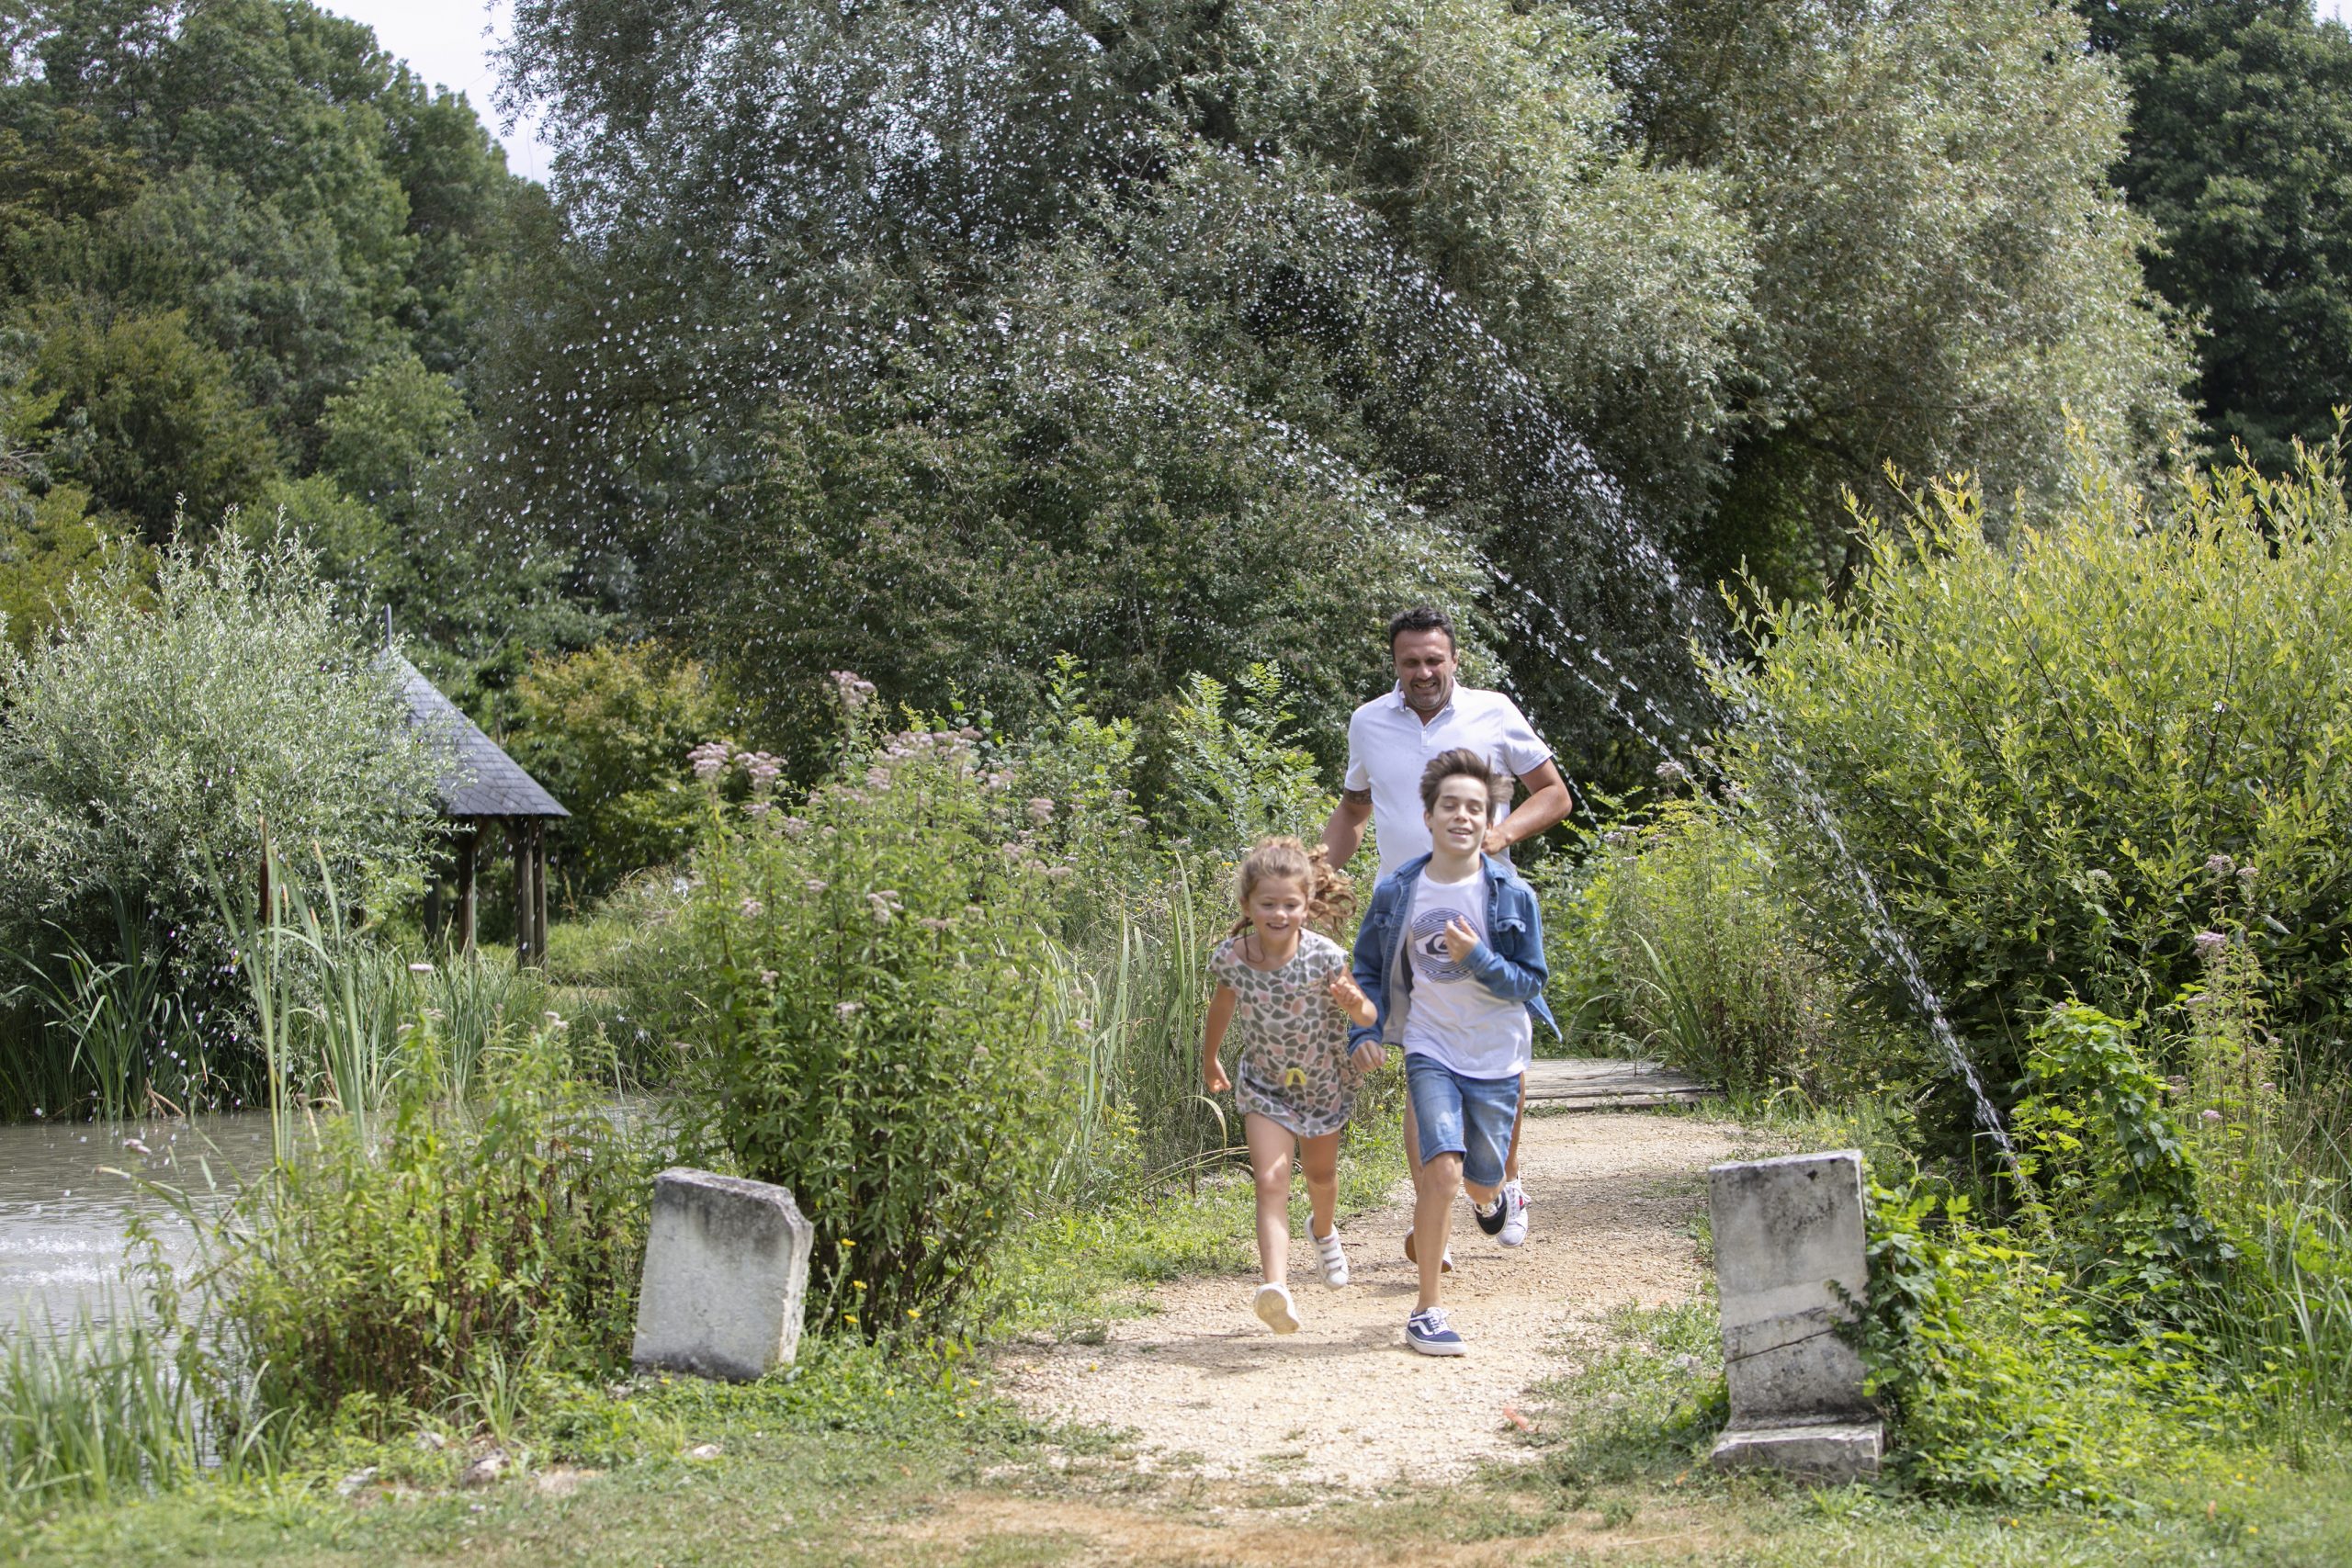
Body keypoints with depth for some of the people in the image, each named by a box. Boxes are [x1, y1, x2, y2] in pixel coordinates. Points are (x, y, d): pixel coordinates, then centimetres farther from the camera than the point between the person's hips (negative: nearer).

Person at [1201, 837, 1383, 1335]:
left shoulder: (1324, 957, -25)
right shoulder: (1231, 956, -19)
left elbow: (1367, 1016, -15)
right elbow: (1223, 1005, 3)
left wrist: (1354, 1004, -40)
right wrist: (1209, 1058, 18)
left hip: (1323, 1081, 0)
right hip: (1264, 1083, 0)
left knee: (1320, 1173, 23)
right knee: (1271, 1180, -20)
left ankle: (1323, 1231, 57)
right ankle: (1275, 1286, -33)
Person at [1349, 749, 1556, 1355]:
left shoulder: (1513, 895, -8)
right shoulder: (1397, 892, -5)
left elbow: (1531, 982, -5)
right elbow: (1368, 968, 9)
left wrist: (1480, 960, -22)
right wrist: (1365, 1031, -4)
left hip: (1497, 1058, 1)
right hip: (1431, 1051, -1)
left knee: (1481, 1180, 13)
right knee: (1442, 1167, -20)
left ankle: (1488, 1194, 56)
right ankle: (1427, 1311, -9)